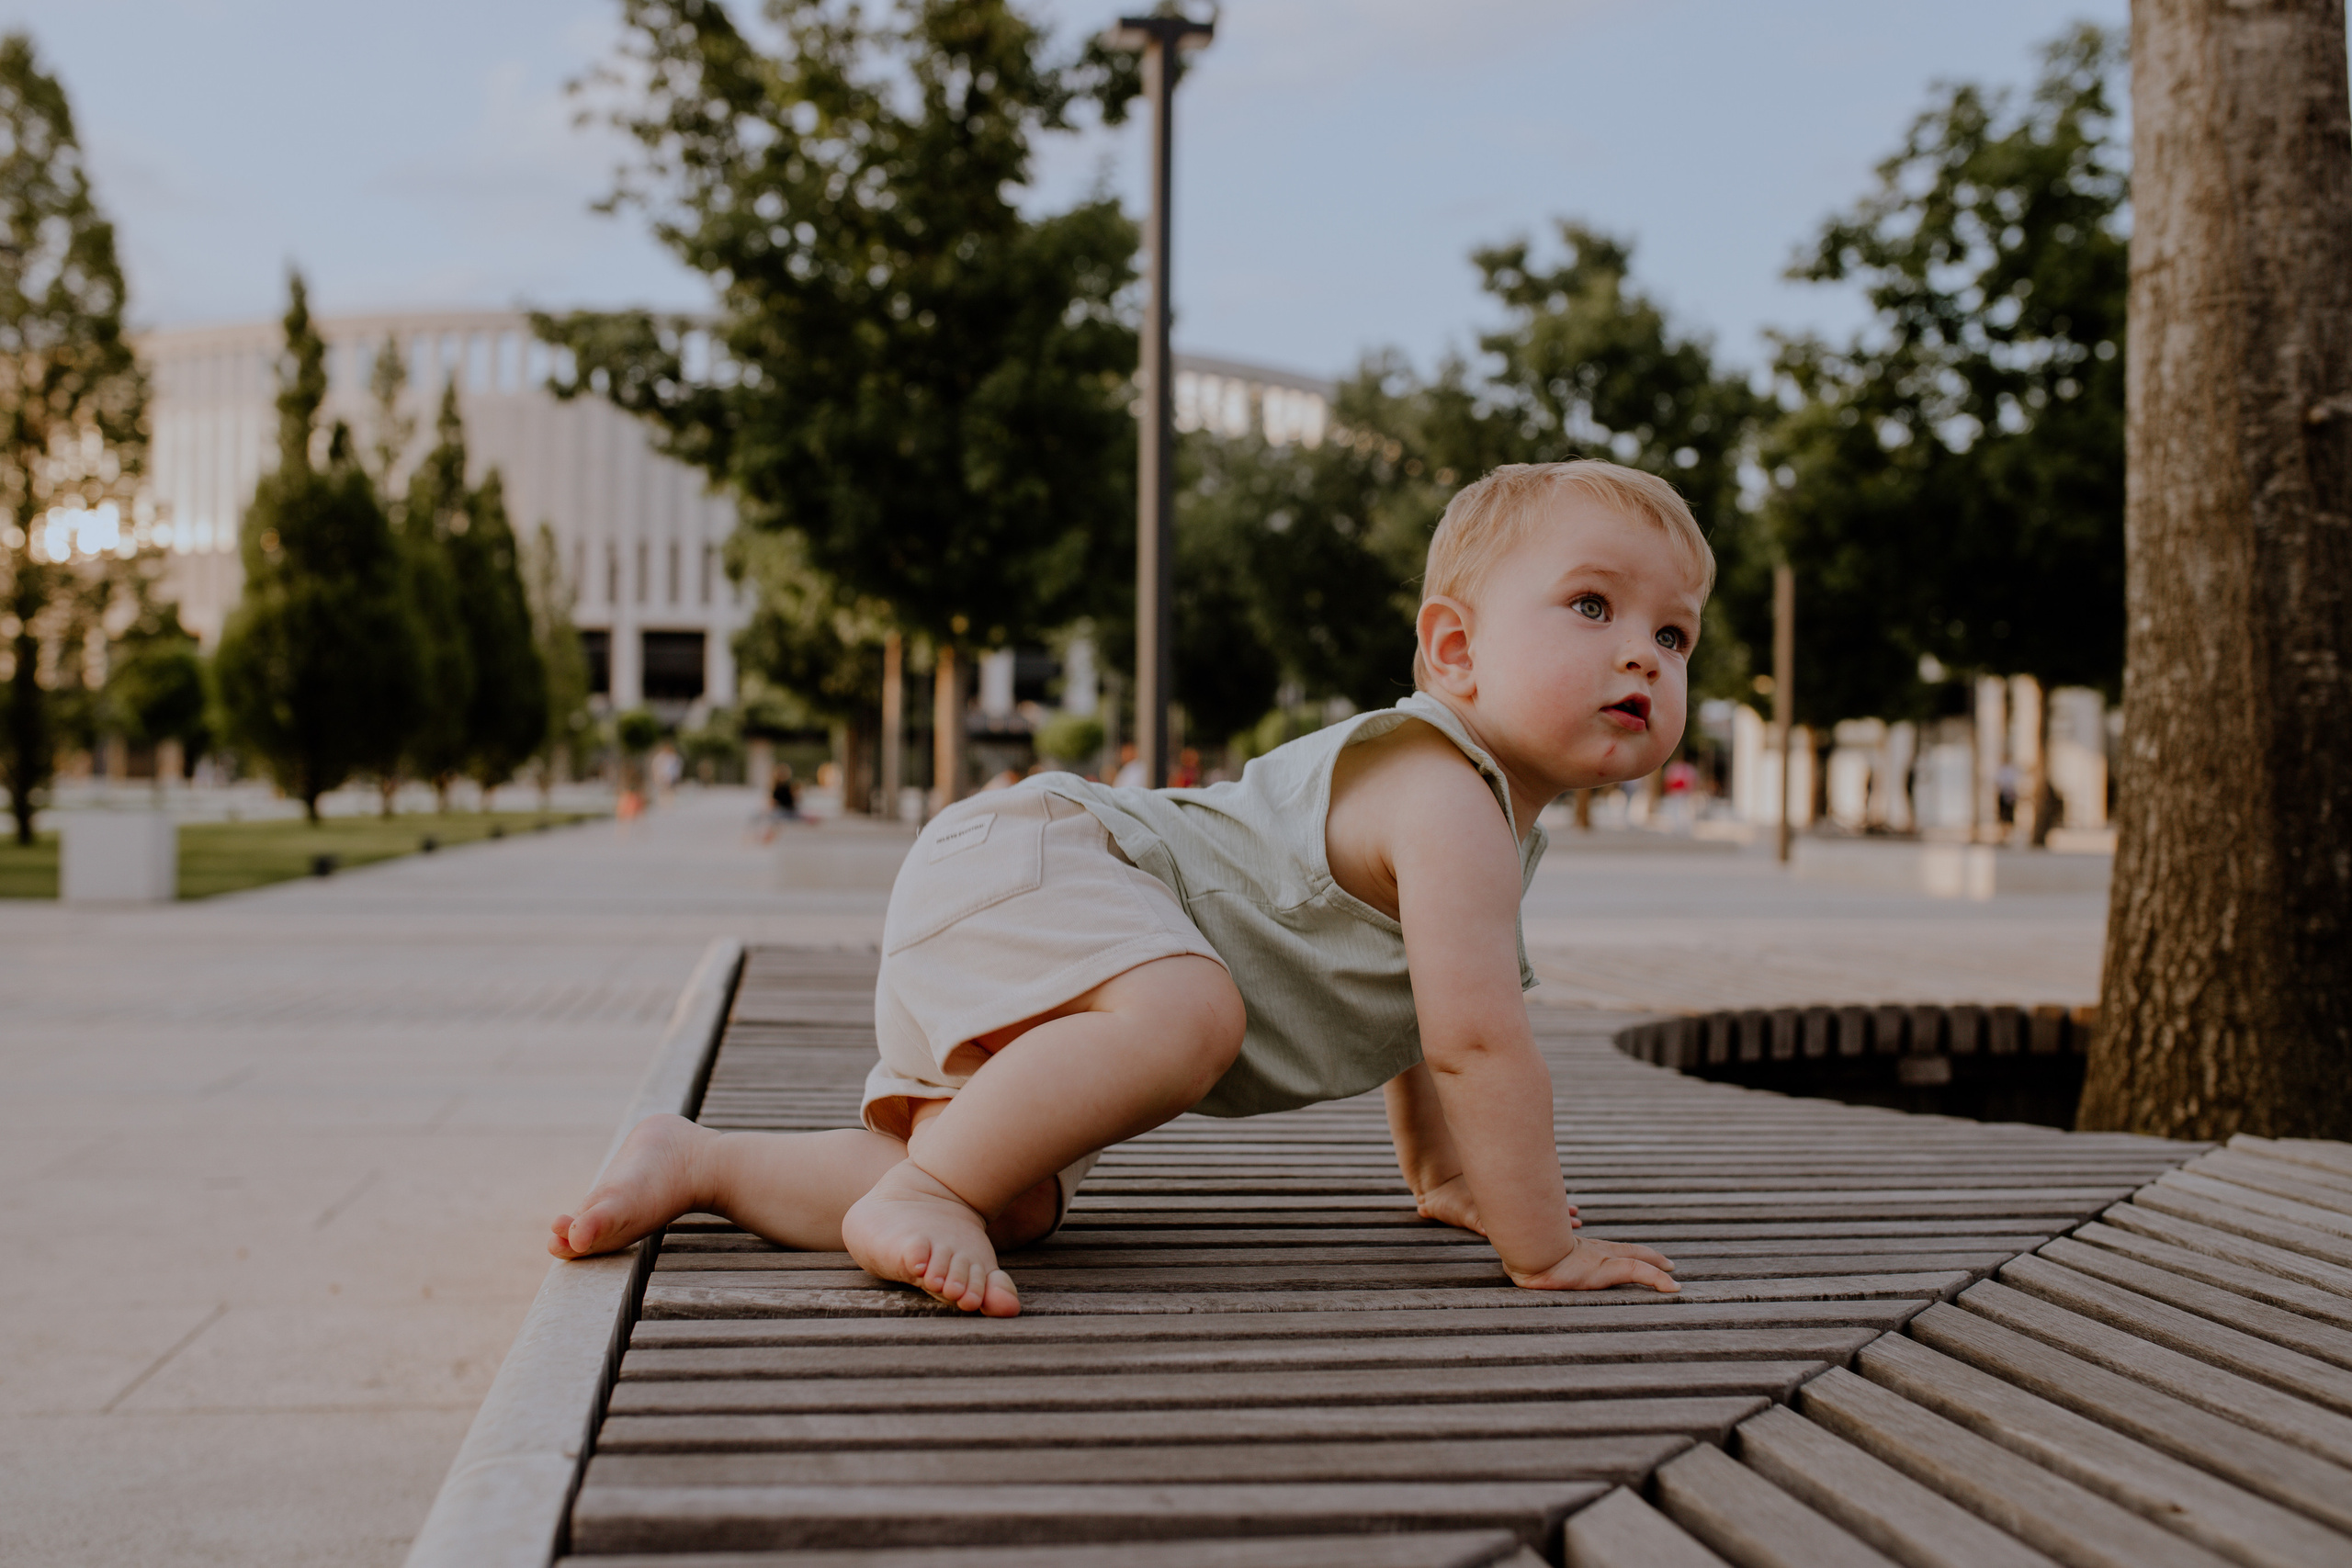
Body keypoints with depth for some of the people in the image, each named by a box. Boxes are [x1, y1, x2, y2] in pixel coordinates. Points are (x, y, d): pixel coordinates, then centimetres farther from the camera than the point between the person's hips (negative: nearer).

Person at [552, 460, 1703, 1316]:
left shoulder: (1486, 813, 15)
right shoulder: (1452, 801, -19)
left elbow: (1414, 1007, 30)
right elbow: (1477, 1038, -26)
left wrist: (1442, 1175, 32)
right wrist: (1543, 1247, -19)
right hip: (1016, 867, -10)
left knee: (1010, 1206, 7)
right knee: (1189, 1015, -38)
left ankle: (698, 1163, 13)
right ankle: (918, 1191, -26)